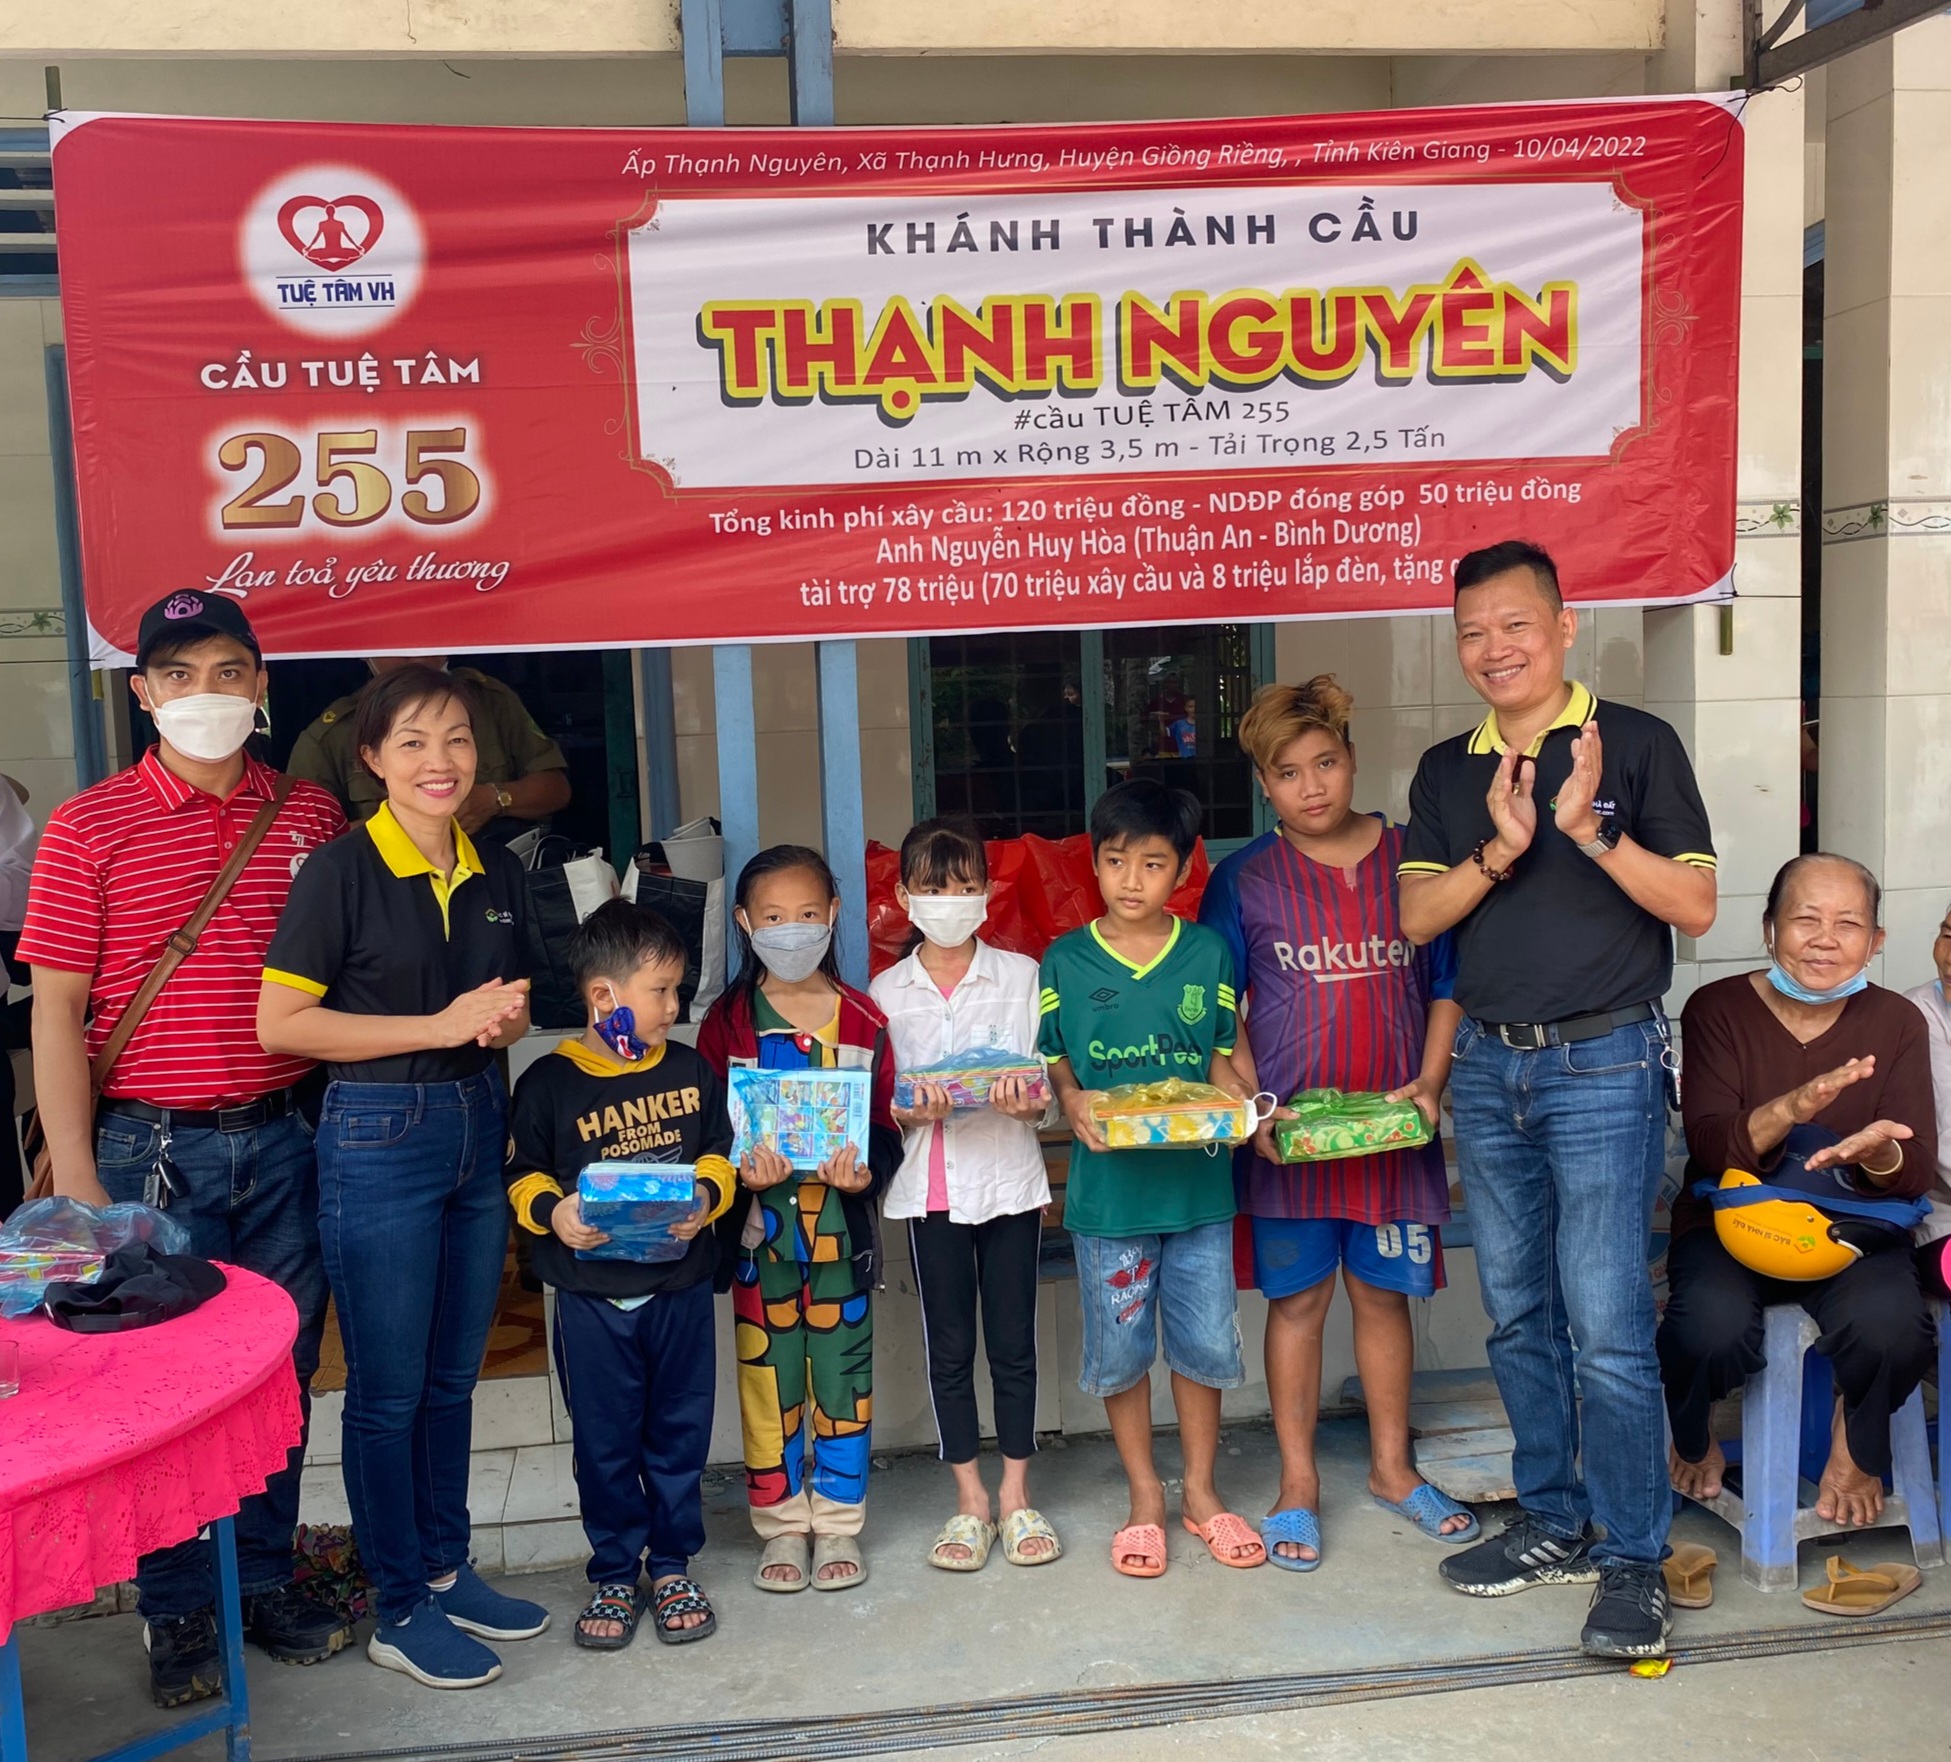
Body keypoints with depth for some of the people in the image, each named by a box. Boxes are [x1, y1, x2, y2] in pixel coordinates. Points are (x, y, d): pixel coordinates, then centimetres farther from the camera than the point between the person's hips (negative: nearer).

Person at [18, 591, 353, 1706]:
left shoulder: (312, 815, 5)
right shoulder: (91, 828, -3)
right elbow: (56, 1009, -4)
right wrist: (75, 1179, -8)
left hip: (284, 1140, 3)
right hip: (153, 1148, -3)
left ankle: (268, 1582, 30)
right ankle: (178, 1613, 24)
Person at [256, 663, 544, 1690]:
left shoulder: (497, 874, 6)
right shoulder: (341, 871, -12)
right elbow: (280, 1025, -15)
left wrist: (507, 1017, -4)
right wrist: (441, 1026, -18)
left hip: (477, 1125, 6)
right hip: (377, 1135, -6)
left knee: (453, 1376, 17)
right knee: (388, 1390, 5)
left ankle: (446, 1569, 32)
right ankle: (401, 1612, 19)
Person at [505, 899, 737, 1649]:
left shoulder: (691, 1070, 1)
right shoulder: (548, 1083, -7)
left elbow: (719, 1155, 8)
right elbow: (523, 1174, 0)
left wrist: (707, 1195, -12)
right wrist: (551, 1212, -19)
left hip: (680, 1285, 2)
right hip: (591, 1296, -2)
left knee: (679, 1433, 12)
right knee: (605, 1442, 9)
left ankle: (673, 1566, 28)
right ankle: (614, 1574, 26)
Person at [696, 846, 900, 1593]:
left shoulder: (861, 1019, 2)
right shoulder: (728, 1021, 1)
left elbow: (886, 1124, 3)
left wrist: (867, 1170, -16)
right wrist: (740, 1168, -19)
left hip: (841, 1226, 1)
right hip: (760, 1228, 0)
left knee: (842, 1373, 7)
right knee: (767, 1376, 7)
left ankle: (838, 1524, 22)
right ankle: (782, 1525, 22)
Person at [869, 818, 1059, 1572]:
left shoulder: (1020, 975, 1)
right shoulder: (887, 992, 3)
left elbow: (1047, 1090, 0)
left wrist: (1023, 1100, -22)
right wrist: (912, 1111, -19)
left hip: (1010, 1177, -1)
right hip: (930, 1185, 1)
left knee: (1013, 1339, 6)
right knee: (948, 1344, 8)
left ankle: (1016, 1495, 20)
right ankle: (968, 1499, 21)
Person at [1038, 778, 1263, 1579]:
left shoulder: (1208, 954, 2)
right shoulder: (1063, 962, -1)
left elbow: (1223, 1060, 7)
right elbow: (1053, 1066, 3)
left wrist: (1237, 1111, -12)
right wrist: (1074, 1103, -16)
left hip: (1199, 1182, 1)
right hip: (1107, 1188, -1)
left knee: (1204, 1342, 10)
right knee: (1120, 1349, 10)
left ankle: (1200, 1490, 29)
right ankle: (1144, 1496, 28)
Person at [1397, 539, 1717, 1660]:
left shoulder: (1636, 744, -2)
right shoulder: (1447, 772, 11)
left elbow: (1695, 905, -6)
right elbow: (1417, 917, 2)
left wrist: (1590, 830, -20)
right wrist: (1499, 850, -14)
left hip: (1604, 1064, -5)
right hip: (1490, 1066, 5)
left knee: (1607, 1325, -6)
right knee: (1519, 1315, 12)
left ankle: (1634, 1560, 8)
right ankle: (1556, 1522, 26)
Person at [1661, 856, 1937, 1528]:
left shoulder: (1896, 1022, 1)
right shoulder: (1717, 1008, -6)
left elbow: (1916, 1172, -7)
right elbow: (1708, 1151, -17)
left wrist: (1878, 1152, -33)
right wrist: (1792, 1108, -37)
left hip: (1852, 1228, 2)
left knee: (1893, 1328, -31)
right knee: (1712, 1330, -33)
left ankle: (1858, 1443, 8)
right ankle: (1692, 1440, 8)